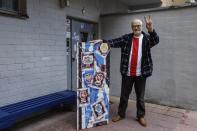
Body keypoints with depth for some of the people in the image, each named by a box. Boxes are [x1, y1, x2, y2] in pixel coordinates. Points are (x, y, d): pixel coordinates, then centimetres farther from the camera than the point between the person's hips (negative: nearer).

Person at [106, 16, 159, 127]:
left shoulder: (147, 38, 2)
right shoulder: (126, 38, 6)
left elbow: (156, 40, -17)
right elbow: (115, 42, -1)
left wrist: (151, 29, -36)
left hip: (140, 74, -1)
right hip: (127, 73, 1)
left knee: (140, 97, 12)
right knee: (124, 95, 13)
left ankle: (141, 116, 27)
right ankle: (121, 114, 29)